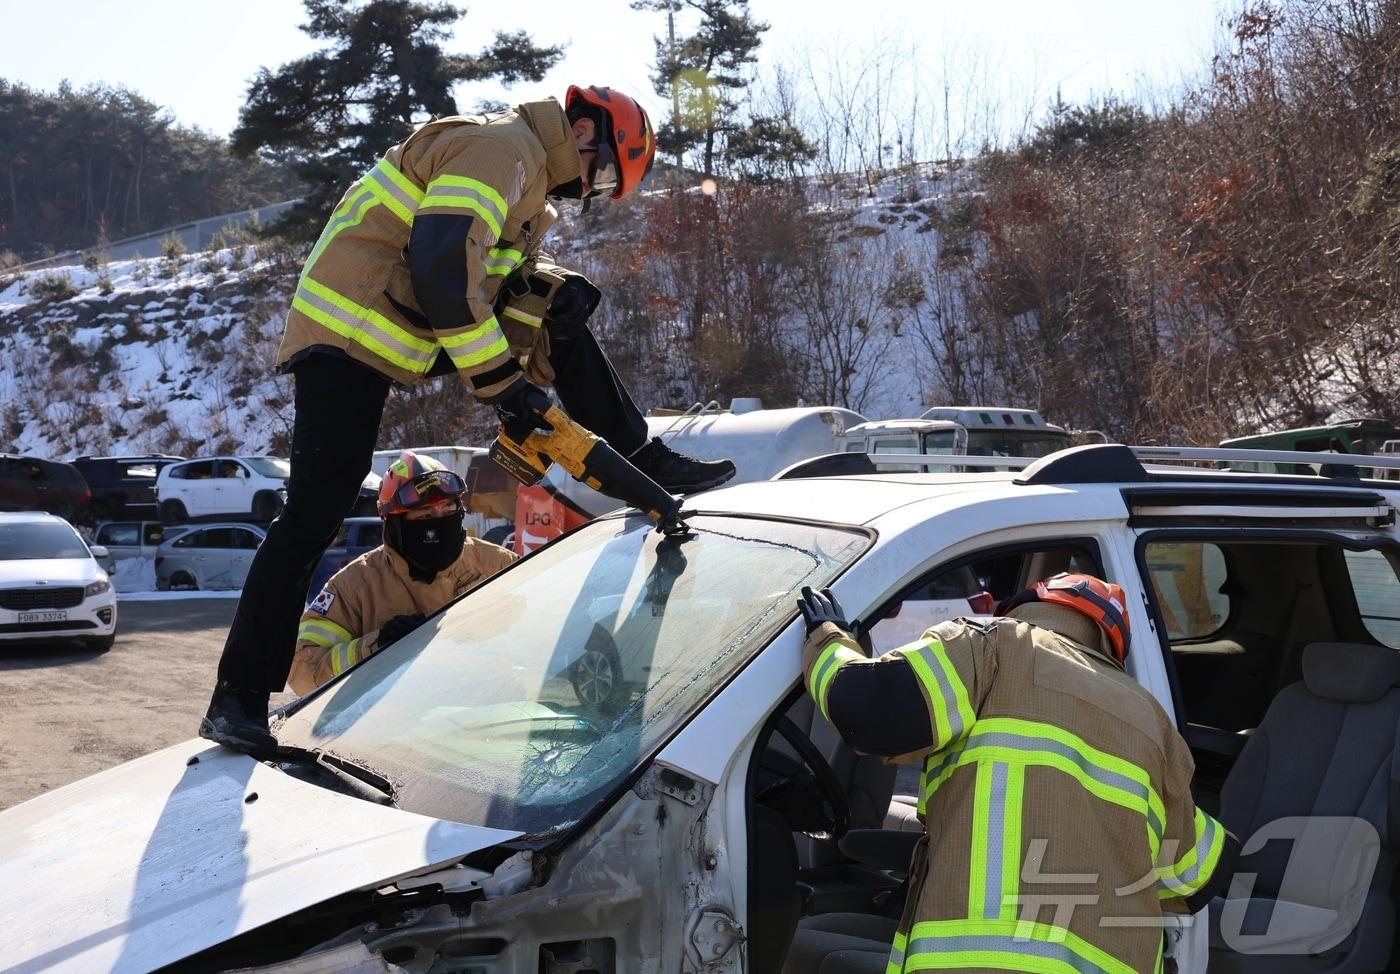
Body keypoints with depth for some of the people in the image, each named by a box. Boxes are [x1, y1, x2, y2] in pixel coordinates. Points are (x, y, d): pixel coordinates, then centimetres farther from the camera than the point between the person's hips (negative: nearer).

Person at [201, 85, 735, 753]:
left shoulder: (528, 179, 19)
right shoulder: (502, 147, -14)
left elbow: (505, 283, 17)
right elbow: (441, 265, -25)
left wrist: (556, 291, -3)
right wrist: (500, 378, -21)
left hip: (402, 335, 10)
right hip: (349, 335, -10)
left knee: (563, 325, 10)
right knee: (316, 512, -12)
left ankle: (645, 464, 16)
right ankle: (239, 699, -7)